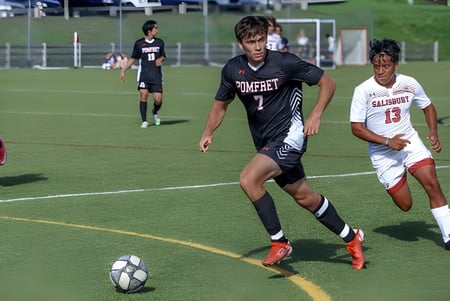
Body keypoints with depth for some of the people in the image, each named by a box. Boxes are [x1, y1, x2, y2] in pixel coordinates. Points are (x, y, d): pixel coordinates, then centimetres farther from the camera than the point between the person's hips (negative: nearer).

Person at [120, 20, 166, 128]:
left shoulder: (159, 42, 7)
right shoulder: (139, 43, 0)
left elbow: (163, 56, 19)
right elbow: (132, 58, 7)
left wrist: (160, 59, -5)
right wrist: (123, 70, 2)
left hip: (156, 75, 2)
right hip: (143, 74, -2)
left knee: (158, 99, -4)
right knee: (143, 95, -14)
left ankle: (155, 113, 30)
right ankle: (144, 121, -4)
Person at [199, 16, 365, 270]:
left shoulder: (284, 62, -15)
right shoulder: (233, 69, 0)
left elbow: (328, 83, -6)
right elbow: (221, 104, 15)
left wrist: (316, 115, -17)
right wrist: (208, 133, 1)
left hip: (288, 136, -6)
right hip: (266, 143, 6)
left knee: (249, 180, -24)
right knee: (305, 198, 12)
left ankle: (280, 243, -11)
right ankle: (351, 238, 31)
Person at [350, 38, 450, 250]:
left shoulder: (409, 84, -5)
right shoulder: (363, 91, -15)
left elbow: (427, 107, 13)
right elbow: (357, 128, -12)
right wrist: (387, 142, -21)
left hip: (410, 142, 2)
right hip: (382, 153, -2)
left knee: (432, 184, -18)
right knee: (405, 205, 0)